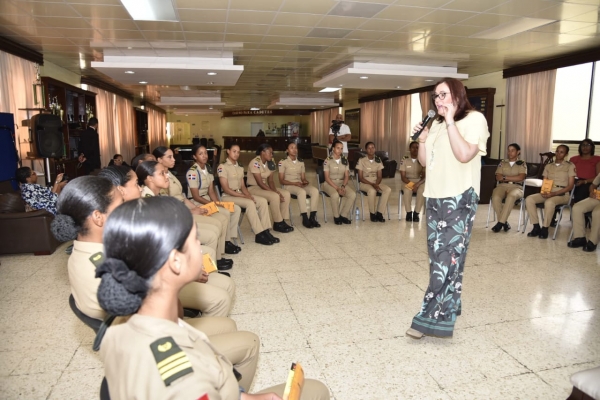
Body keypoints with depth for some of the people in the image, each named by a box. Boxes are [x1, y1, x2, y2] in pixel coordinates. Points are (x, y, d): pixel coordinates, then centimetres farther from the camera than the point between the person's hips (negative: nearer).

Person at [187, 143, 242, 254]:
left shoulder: (208, 169, 6)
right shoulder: (192, 172, -18)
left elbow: (211, 191, 5)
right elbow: (196, 197, -19)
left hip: (208, 200, 8)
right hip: (197, 203, -8)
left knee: (236, 209, -3)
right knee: (226, 213, -24)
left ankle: (229, 239, 1)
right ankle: (225, 243, -7)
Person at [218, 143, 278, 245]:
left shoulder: (240, 168, 15)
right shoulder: (222, 167, -9)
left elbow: (242, 186, 13)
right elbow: (226, 189, -15)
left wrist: (249, 195, -9)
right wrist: (244, 196, -19)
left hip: (240, 194, 8)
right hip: (227, 196, -7)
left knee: (263, 201, -13)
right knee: (250, 203, -32)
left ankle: (265, 231, -16)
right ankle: (259, 235, -27)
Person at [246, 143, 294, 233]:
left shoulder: (270, 163, 5)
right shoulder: (255, 163, -20)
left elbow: (270, 180, 4)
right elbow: (260, 182, -24)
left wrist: (275, 190, -16)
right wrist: (274, 192, -25)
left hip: (264, 187, 8)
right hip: (253, 188, -8)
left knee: (286, 194, -8)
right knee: (274, 196, -31)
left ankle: (282, 221, -6)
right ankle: (278, 224, -16)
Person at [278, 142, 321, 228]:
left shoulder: (301, 162, 14)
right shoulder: (283, 162, -2)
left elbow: (303, 177, 15)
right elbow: (281, 181, -5)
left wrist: (304, 181, -10)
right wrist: (294, 183, -18)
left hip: (300, 184, 5)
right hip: (289, 186, -5)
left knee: (315, 190, -26)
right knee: (302, 192, -38)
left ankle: (312, 217, -25)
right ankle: (305, 219, -32)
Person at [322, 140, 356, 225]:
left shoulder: (345, 160, 7)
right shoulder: (327, 161, -7)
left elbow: (347, 176, 5)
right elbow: (327, 178, -11)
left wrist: (343, 186, -13)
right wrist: (337, 188, -21)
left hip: (341, 183, 4)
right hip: (330, 184, -4)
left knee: (353, 194, -24)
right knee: (335, 195, -37)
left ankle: (343, 215, -8)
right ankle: (336, 216, -13)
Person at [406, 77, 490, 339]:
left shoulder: (474, 119, -4)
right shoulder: (436, 124, 16)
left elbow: (464, 155, -19)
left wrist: (451, 121, -17)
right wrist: (422, 139, 1)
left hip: (459, 199, -7)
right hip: (434, 197, 7)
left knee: (448, 258, -8)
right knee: (437, 256, 8)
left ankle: (431, 317, -5)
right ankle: (447, 310, 20)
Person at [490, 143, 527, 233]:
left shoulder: (522, 164, 12)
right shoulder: (502, 163, 18)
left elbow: (521, 178, -5)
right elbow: (498, 177, 6)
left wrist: (505, 177, -4)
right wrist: (513, 178, -3)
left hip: (516, 187, -2)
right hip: (502, 186, 2)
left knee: (511, 196, -40)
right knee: (495, 197, -34)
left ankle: (500, 222, -35)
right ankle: (504, 222, -21)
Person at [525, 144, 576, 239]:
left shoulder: (570, 166, 5)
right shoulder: (548, 166, 19)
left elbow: (570, 186, -2)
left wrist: (554, 193, -16)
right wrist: (543, 191, -8)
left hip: (562, 194, -4)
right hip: (547, 193, 5)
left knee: (549, 202, -39)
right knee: (529, 199, -25)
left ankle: (544, 229, -24)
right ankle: (536, 227, -19)